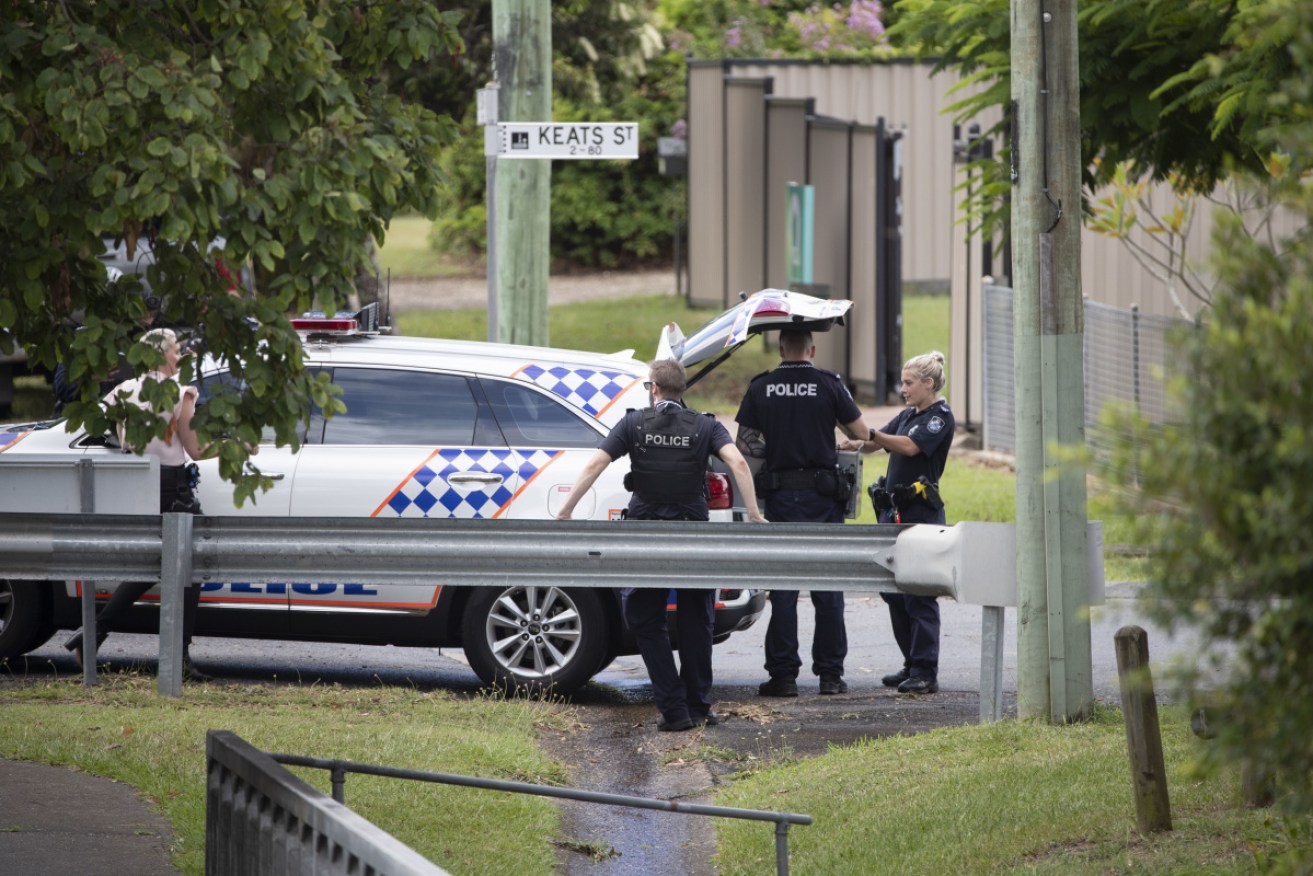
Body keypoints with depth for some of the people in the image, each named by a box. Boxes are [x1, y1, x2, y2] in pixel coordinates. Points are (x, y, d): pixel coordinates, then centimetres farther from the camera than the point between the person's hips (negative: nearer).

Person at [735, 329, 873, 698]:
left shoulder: (761, 388, 1)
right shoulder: (829, 385, -3)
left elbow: (744, 442, 2)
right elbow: (860, 432, 3)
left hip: (780, 495, 1)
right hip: (823, 495, -1)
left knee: (783, 587, 4)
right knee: (827, 585, 5)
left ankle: (783, 675, 2)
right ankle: (830, 673, 6)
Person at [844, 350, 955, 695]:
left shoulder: (940, 417, -8)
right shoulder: (907, 414, 18)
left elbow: (910, 446, -20)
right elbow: (880, 442, 16)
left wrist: (867, 434, -24)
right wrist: (858, 444, -3)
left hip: (921, 514, -9)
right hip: (894, 511, 9)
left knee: (919, 596, -9)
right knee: (893, 591, 11)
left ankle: (926, 673, -8)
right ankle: (913, 666, 19)